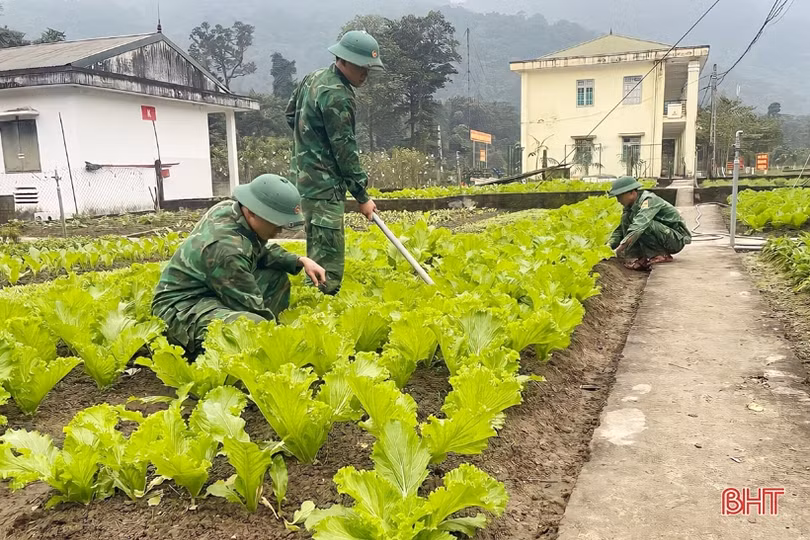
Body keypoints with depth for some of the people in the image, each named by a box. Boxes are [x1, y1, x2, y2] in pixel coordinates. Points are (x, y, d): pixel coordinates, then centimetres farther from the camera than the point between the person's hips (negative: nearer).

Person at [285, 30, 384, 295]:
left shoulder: (314, 77, 12)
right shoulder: (338, 96, -17)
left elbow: (290, 114, 24)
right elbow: (345, 151, -17)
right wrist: (362, 197, -11)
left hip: (304, 174, 10)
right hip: (324, 184, -10)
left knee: (319, 248, 17)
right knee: (328, 256, -10)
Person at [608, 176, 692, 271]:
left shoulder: (649, 201, -23)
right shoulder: (631, 205, 4)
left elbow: (639, 225, -38)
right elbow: (620, 229, 8)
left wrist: (619, 249, -44)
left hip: (677, 239, -8)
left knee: (643, 225, -33)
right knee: (626, 218, -4)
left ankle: (661, 255, -16)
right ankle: (633, 256, -12)